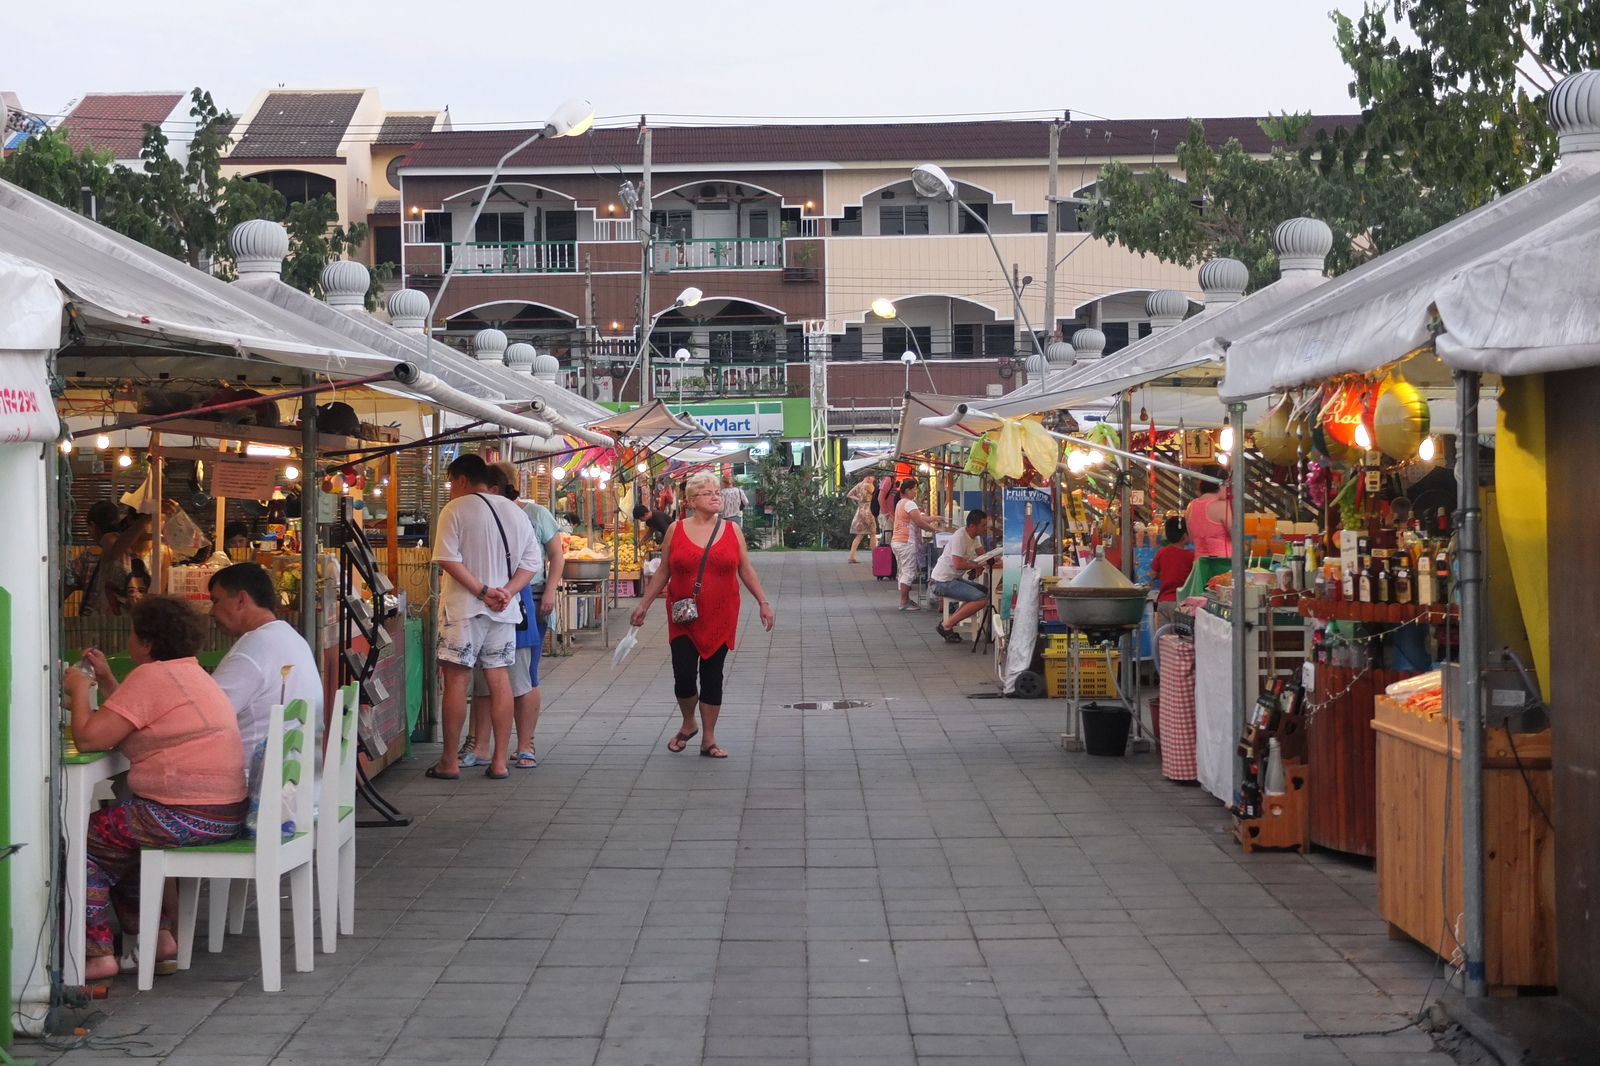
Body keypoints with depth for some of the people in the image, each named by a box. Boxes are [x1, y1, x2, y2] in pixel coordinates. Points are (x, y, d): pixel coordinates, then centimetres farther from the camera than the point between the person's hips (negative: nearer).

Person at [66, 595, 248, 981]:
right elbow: (129, 723, 23)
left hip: (186, 816, -10)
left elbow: (88, 738, -15)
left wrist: (79, 689, 0)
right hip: (224, 814, 10)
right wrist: (106, 680, 21)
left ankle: (97, 955, 2)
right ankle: (157, 938, 21)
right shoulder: (192, 672, 19)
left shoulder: (152, 676, -12)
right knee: (117, 840, 26)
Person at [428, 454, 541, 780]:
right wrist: (506, 591, -6)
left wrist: (483, 591, -15)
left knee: (456, 679, 1)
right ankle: (499, 762, 8)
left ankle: (449, 762, 5)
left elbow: (447, 559, -15)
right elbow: (532, 562, 6)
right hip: (504, 609, 5)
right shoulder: (516, 512, 11)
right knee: (499, 679, 7)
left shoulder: (455, 510, -5)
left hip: (464, 607, -5)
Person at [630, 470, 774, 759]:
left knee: (712, 676, 5)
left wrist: (763, 602, 4)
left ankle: (709, 739, 14)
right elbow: (663, 572, 7)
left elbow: (746, 570, 8)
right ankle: (688, 725, 23)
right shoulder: (676, 530, 1)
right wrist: (644, 604, 6)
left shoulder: (732, 530, 3)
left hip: (720, 618, 1)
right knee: (683, 675, -5)